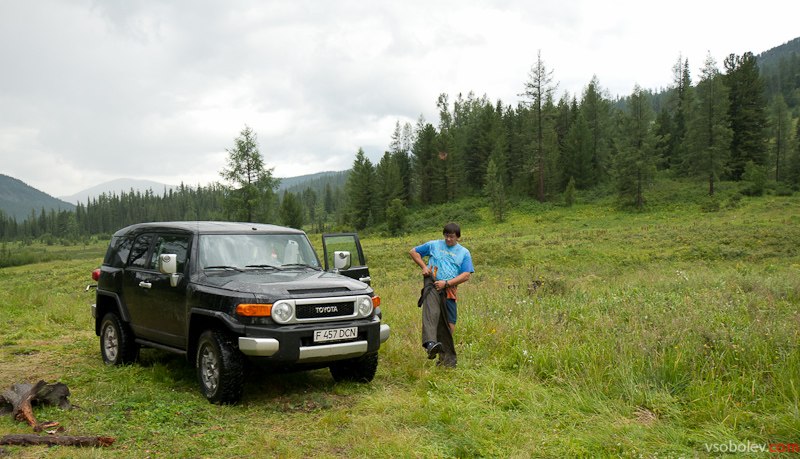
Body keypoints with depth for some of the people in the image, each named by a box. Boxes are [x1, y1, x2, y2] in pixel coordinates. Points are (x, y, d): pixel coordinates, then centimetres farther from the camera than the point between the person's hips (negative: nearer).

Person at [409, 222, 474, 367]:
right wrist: (423, 266, 5)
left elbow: (466, 275, 2)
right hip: (432, 285, -2)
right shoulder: (434, 245, 14)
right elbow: (413, 252, 21)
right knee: (431, 313, -31)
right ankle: (430, 344, -50)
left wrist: (446, 283, -9)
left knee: (448, 325, 4)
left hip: (450, 290, 2)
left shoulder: (464, 253, 13)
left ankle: (446, 358, 17)